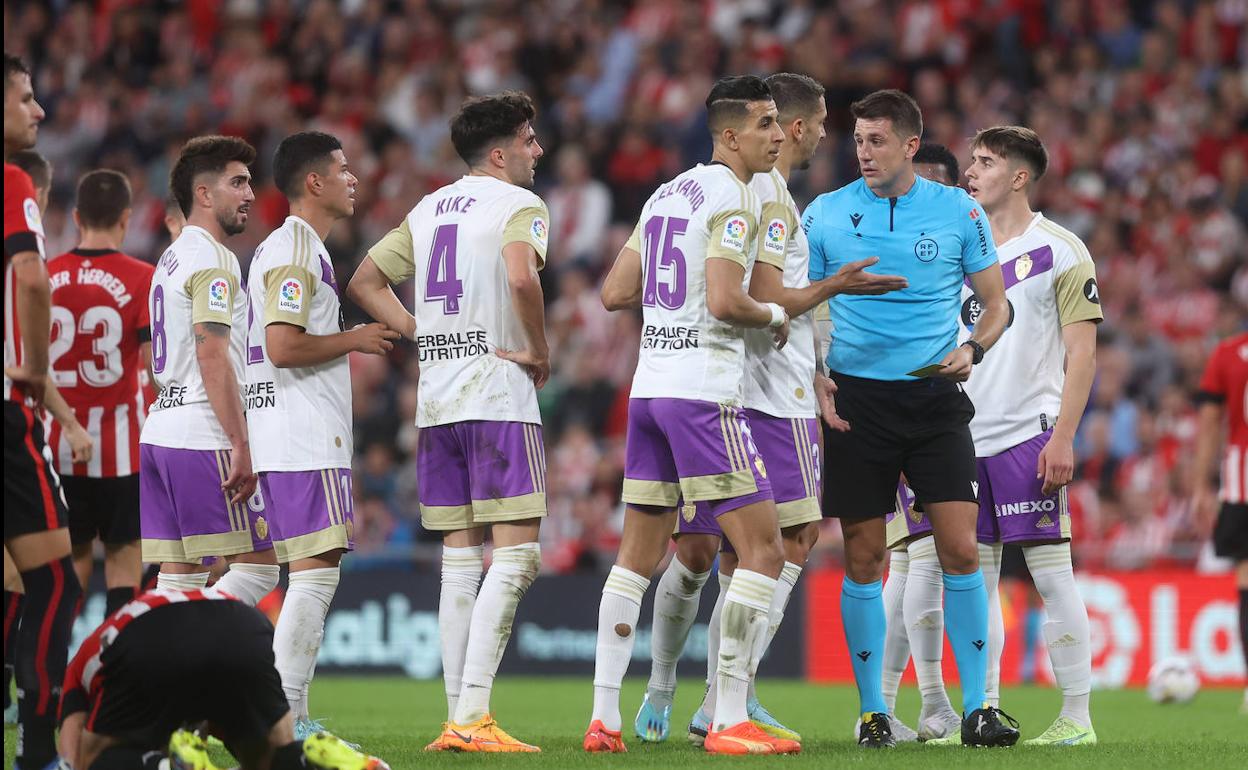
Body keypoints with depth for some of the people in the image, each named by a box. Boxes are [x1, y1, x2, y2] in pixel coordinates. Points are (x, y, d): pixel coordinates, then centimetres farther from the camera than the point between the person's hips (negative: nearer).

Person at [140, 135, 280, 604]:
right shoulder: (212, 259, -9)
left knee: (181, 575, 6)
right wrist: (240, 445, -21)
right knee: (259, 563, -6)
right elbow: (211, 355, -18)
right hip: (202, 436, -9)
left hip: (160, 430, 9)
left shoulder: (172, 258, 21)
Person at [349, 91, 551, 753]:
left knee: (460, 558, 10)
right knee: (517, 554, -7)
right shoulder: (519, 205, -6)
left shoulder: (429, 208, 17)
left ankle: (457, 718, 6)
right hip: (499, 398, -7)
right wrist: (540, 353, -11)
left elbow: (365, 283, 18)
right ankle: (472, 717, -17)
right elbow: (521, 277, -25)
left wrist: (429, 338, 12)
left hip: (436, 400, 7)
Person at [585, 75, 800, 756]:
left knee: (639, 554, 12)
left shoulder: (666, 194, 16)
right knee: (763, 550, -4)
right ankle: (729, 722, -9)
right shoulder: (733, 196, -10)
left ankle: (603, 718, 9)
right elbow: (724, 302, -20)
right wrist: (775, 315, -2)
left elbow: (615, 294, 17)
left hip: (648, 387, 9)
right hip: (703, 391, -9)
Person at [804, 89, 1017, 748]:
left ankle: (976, 707, -3)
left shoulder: (957, 211, 3)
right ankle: (872, 711, 9)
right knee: (863, 559, 0)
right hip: (856, 397, 0)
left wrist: (972, 349, -11)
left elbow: (995, 303, 9)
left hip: (934, 397, 0)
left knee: (960, 550, -8)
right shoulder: (826, 214, 4)